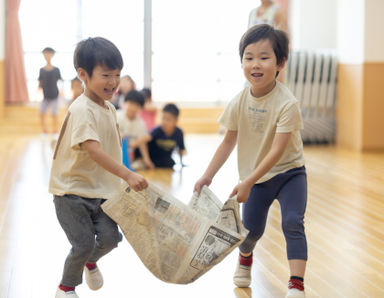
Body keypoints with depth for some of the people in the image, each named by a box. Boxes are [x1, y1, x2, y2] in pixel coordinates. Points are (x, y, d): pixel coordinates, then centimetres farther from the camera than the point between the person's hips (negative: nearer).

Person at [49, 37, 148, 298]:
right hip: (72, 191, -7)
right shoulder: (81, 110, -22)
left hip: (102, 189, 7)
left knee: (110, 238, -2)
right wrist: (127, 175, -40)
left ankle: (91, 262, 33)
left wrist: (120, 180, 17)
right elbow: (93, 150, -33)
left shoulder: (110, 108, 6)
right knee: (84, 244, -6)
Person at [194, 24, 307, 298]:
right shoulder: (240, 102, -10)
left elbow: (277, 151, -26)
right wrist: (208, 176, 1)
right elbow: (230, 141, 3)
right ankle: (245, 258, 44)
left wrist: (248, 182, -28)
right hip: (257, 176, 4)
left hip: (289, 173, -4)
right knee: (251, 229, 9)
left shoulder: (287, 103, -25)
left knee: (292, 222, -21)